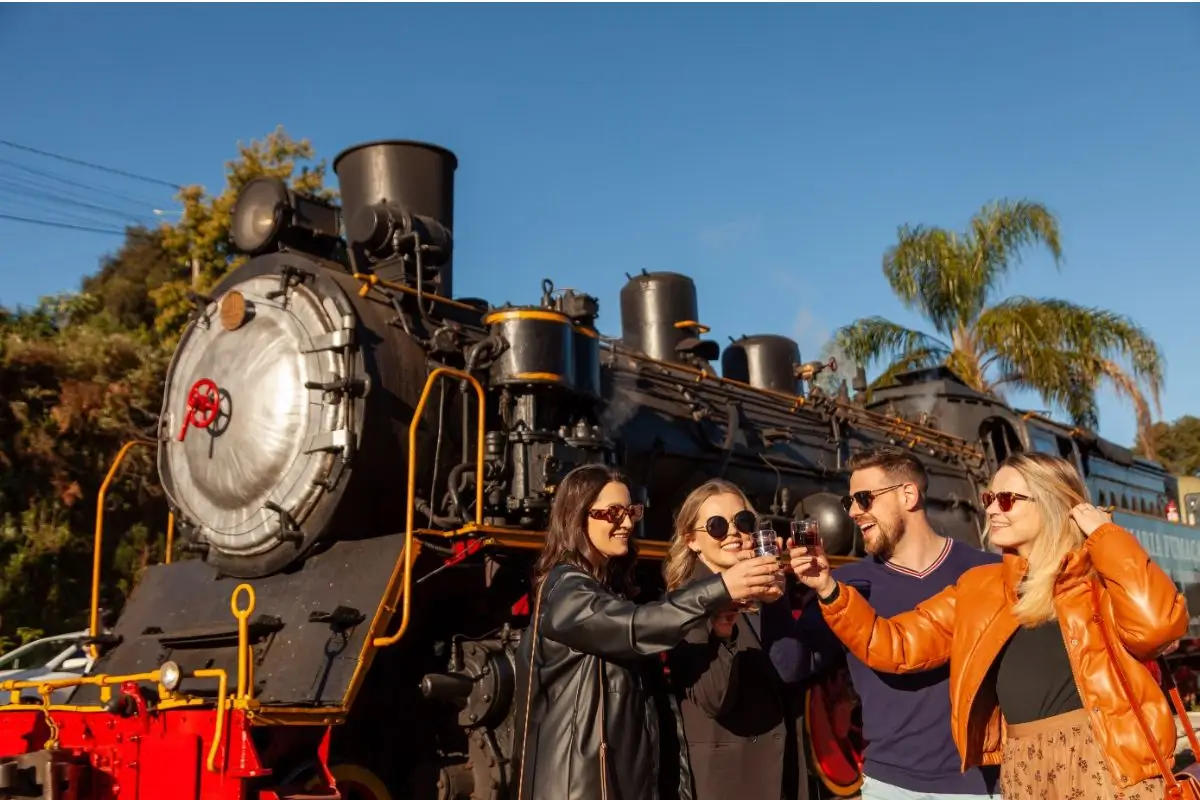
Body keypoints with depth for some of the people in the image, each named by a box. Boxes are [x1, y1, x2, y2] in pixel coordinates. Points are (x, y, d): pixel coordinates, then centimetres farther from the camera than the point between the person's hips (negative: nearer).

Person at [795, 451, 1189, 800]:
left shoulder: (1098, 573, 0)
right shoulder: (980, 587, 13)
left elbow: (1155, 625, -21)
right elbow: (896, 645, 10)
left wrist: (1104, 535, -9)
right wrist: (830, 590, -3)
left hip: (1101, 755, -4)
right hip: (1020, 764, 5)